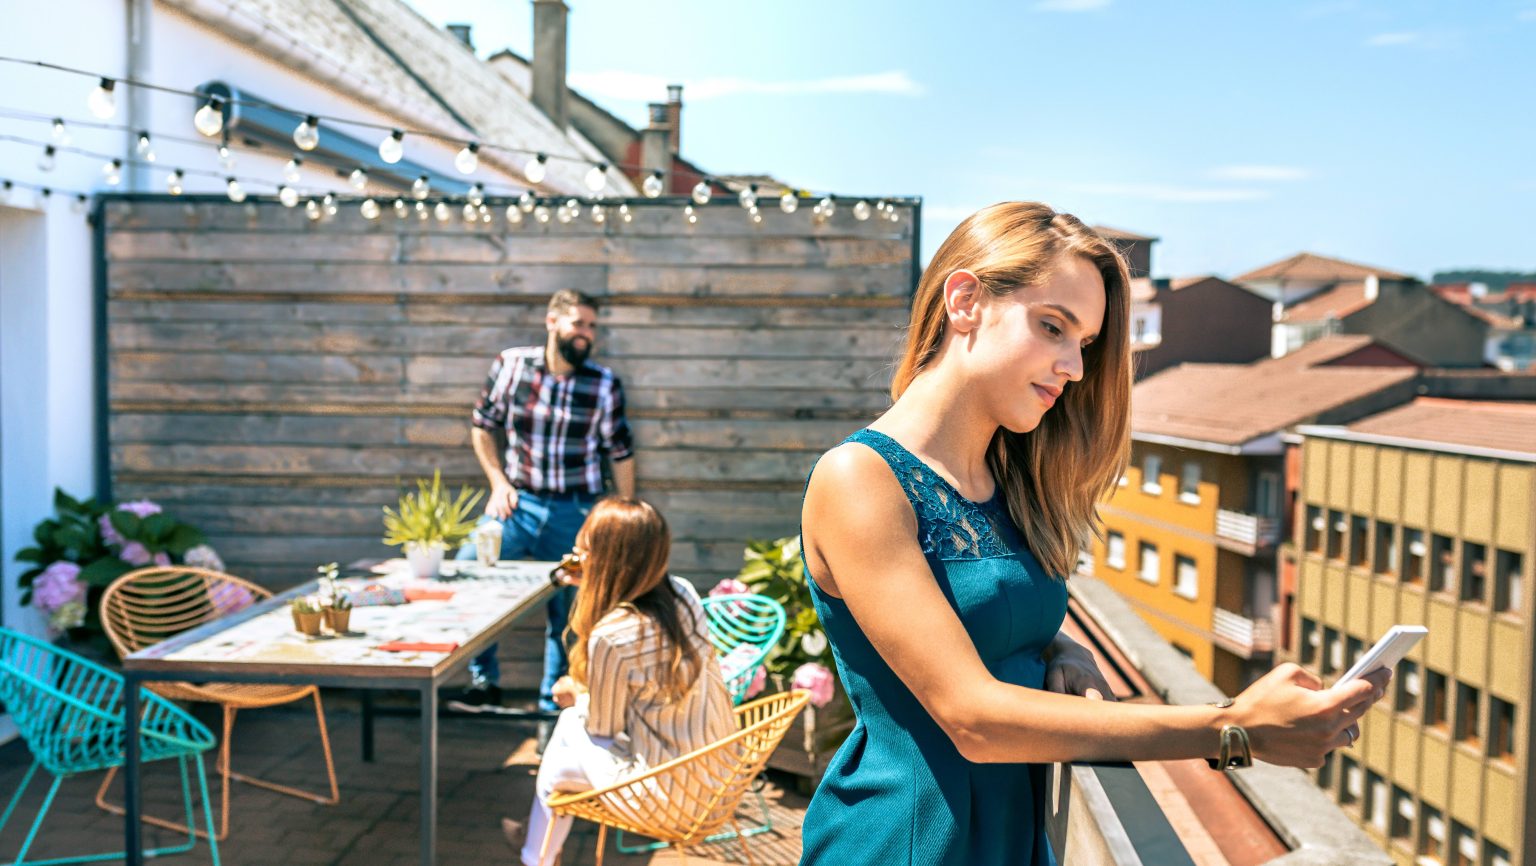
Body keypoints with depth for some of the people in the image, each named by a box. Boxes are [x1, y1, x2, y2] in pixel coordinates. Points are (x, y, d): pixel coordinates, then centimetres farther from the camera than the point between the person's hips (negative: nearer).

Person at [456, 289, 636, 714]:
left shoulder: (605, 385, -4)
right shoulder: (511, 365, -4)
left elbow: (621, 454, 4)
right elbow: (483, 425, 9)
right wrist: (498, 482, -1)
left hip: (574, 514, 0)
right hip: (517, 503, 0)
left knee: (566, 615, 7)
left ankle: (553, 708, 24)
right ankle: (484, 679, 0)